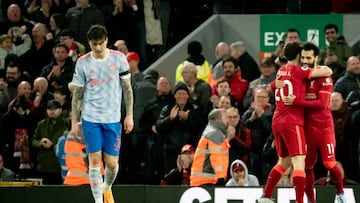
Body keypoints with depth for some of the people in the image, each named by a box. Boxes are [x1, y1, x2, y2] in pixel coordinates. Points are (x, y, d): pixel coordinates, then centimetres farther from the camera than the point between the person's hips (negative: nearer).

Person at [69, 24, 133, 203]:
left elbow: (127, 88, 5)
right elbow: (77, 94, 5)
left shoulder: (119, 58, -1)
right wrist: (74, 121, 2)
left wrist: (129, 115, 0)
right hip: (90, 119, 0)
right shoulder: (82, 63, -1)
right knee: (94, 160, -7)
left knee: (112, 163, 1)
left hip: (113, 118, 0)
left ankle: (107, 187, 31)